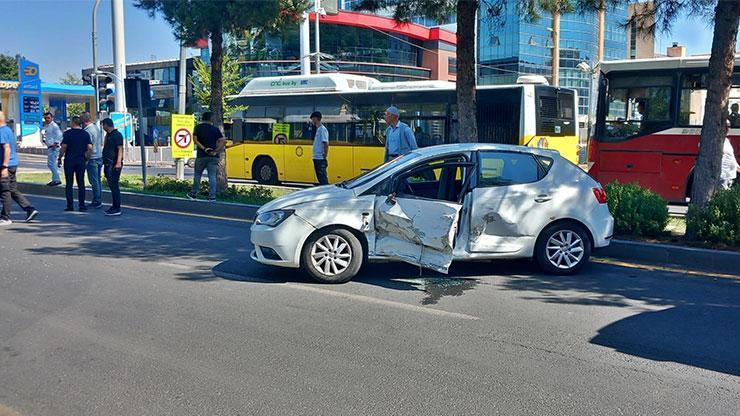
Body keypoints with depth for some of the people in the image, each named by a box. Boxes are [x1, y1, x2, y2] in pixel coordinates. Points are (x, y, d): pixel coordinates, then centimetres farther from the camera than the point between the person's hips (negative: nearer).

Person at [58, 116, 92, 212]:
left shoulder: (67, 133, -5)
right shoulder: (85, 134, 3)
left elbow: (64, 147, -9)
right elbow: (90, 148, -3)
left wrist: (59, 159, 1)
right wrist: (86, 158, 7)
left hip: (69, 161, -2)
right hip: (81, 162, 2)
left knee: (69, 184, 4)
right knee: (81, 184, 6)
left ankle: (70, 206, 4)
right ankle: (81, 206, 4)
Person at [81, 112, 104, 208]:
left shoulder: (87, 131, -16)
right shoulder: (97, 127, 10)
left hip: (92, 158, -9)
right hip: (100, 156, 9)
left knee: (94, 181, -3)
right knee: (98, 180, 13)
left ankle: (97, 201, 0)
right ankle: (99, 200, 18)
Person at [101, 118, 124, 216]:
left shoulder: (117, 135, -10)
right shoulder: (108, 135, 19)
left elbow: (120, 149, -18)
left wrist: (119, 162, -26)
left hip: (114, 165, -10)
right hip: (108, 164, 10)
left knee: (114, 186, -10)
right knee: (112, 186, 12)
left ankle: (117, 209, -9)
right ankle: (114, 206, 19)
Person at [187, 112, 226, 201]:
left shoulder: (198, 127, 3)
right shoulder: (215, 129, 6)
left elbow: (195, 139, -10)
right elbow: (223, 141, -3)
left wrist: (204, 148, -13)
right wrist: (216, 151, -6)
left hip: (201, 155, -1)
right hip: (213, 156, 1)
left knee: (197, 175, 14)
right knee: (212, 176, 0)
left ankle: (194, 194, 22)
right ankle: (212, 196, -4)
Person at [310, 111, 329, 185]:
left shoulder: (322, 129, -13)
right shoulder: (318, 129, 15)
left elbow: (326, 144, -19)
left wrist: (325, 157, -21)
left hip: (320, 159, -10)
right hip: (316, 158, 10)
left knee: (323, 178, -8)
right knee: (319, 177, 14)